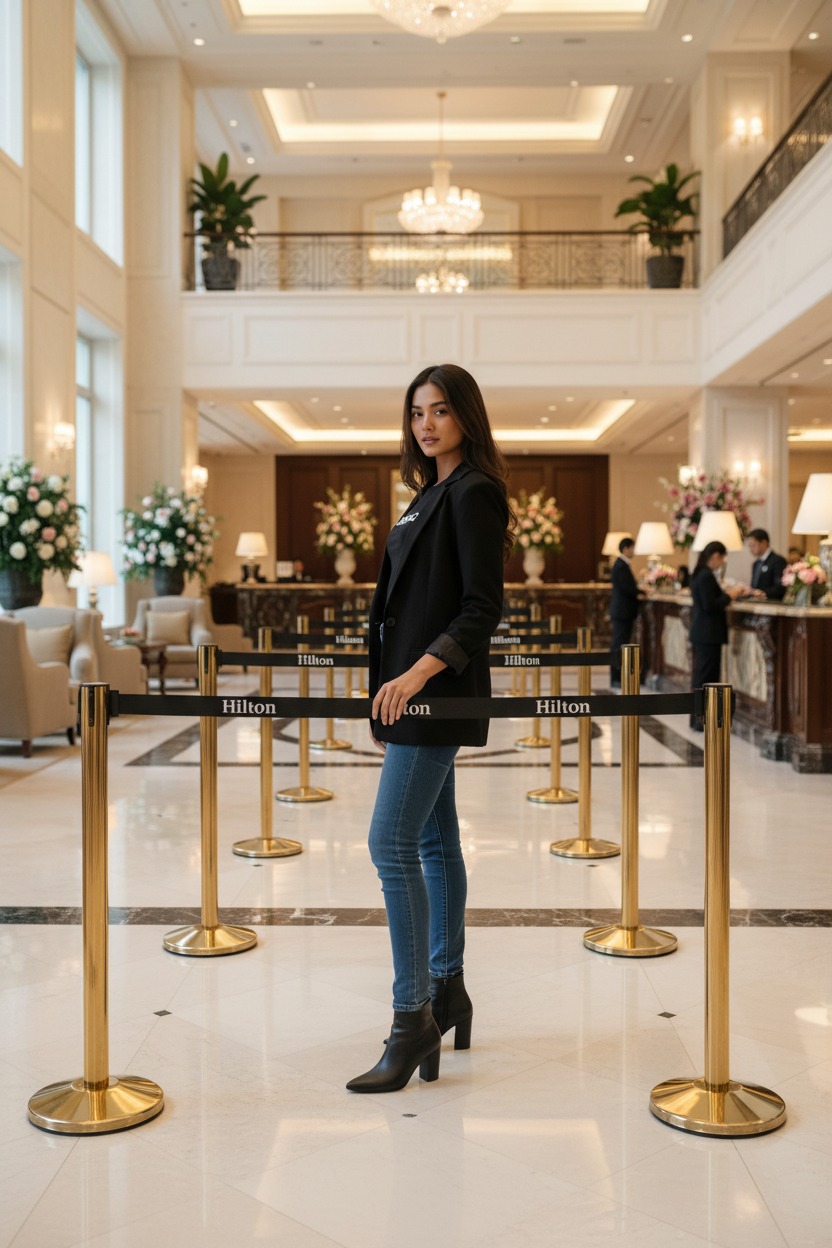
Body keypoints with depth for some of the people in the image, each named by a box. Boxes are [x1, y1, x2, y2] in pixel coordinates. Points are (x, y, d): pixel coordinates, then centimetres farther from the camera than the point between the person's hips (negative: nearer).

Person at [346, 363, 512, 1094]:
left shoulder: (474, 493, -10)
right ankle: (447, 993, 24)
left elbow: (482, 608, -16)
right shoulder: (431, 493, 17)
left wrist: (418, 672, -27)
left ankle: (414, 1020, -5)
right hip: (414, 696, 10)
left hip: (438, 697, -10)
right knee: (433, 843, 14)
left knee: (392, 845, -12)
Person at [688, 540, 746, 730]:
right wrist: (729, 596, -11)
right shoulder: (707, 576, -18)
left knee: (701, 675, 14)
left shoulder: (699, 574, 12)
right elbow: (710, 606, -22)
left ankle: (697, 719, 19)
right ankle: (702, 720, -1)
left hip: (700, 633, 10)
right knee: (707, 676, -4)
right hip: (709, 634, -10)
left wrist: (728, 593, 10)